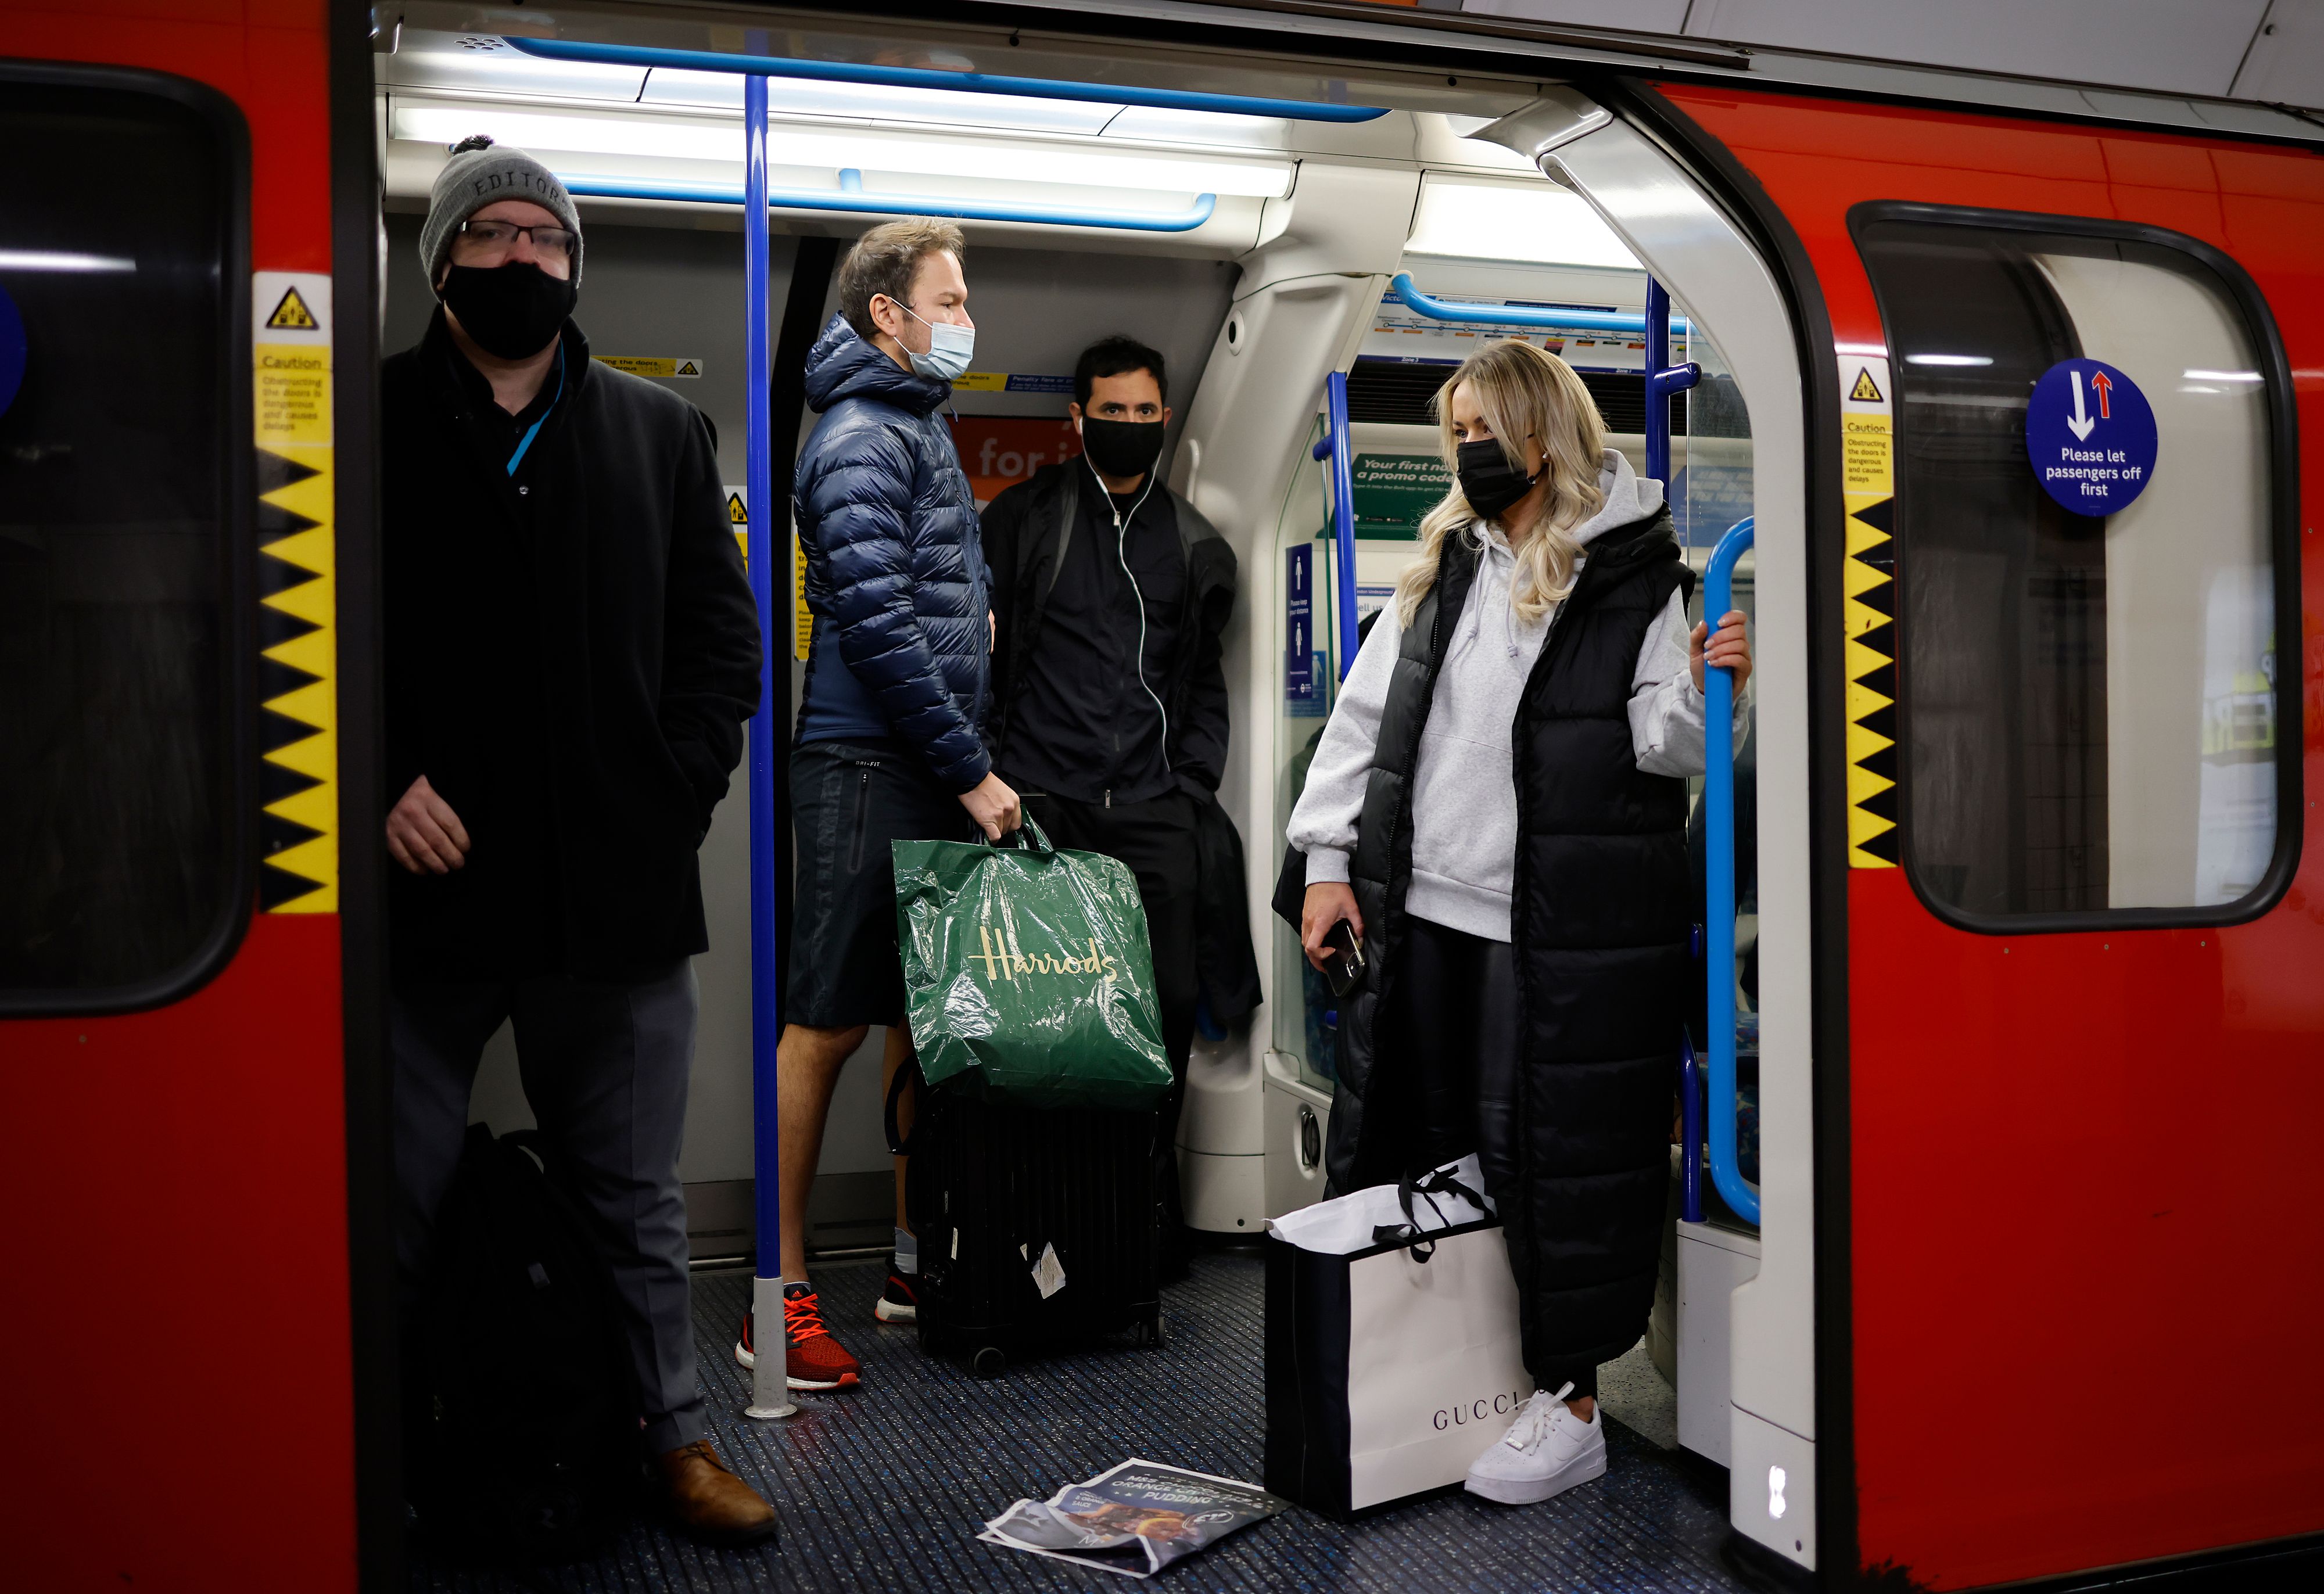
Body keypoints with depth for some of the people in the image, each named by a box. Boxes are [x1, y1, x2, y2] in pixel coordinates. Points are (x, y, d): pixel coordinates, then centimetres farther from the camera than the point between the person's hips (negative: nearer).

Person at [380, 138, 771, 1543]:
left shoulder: (661, 433, 12)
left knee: (637, 1200, 14)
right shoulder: (372, 419, 4)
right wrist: (383, 783, -11)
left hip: (618, 894, 2)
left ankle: (675, 1435, 28)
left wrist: (680, 789, -3)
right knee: (396, 1201, 10)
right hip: (425, 885, -1)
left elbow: (722, 632, 10)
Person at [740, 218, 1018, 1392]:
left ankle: (914, 1260, 24)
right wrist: (972, 770, -15)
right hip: (868, 771, -10)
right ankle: (783, 1295, 2)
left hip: (930, 778, 10)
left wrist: (977, 605, 12)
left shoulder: (920, 428, 21)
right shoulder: (861, 437, -10)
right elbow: (877, 625, -18)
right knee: (827, 1025, -5)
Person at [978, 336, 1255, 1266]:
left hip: (1154, 811, 3)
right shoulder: (1024, 520, 7)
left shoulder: (1193, 544, 16)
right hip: (1044, 801, -3)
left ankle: (1149, 1201, 16)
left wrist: (1194, 786, 10)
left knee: (1171, 999, 0)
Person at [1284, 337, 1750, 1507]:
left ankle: (1571, 1405, 15)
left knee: (1552, 1155, -1)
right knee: (1404, 1148, 14)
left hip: (1562, 929, -6)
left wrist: (1704, 691, -26)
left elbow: (1666, 748, -5)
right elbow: (1367, 713, 14)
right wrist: (1330, 859, 8)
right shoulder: (1442, 568, 13)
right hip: (1424, 910, 7)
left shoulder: (1634, 578, -4)